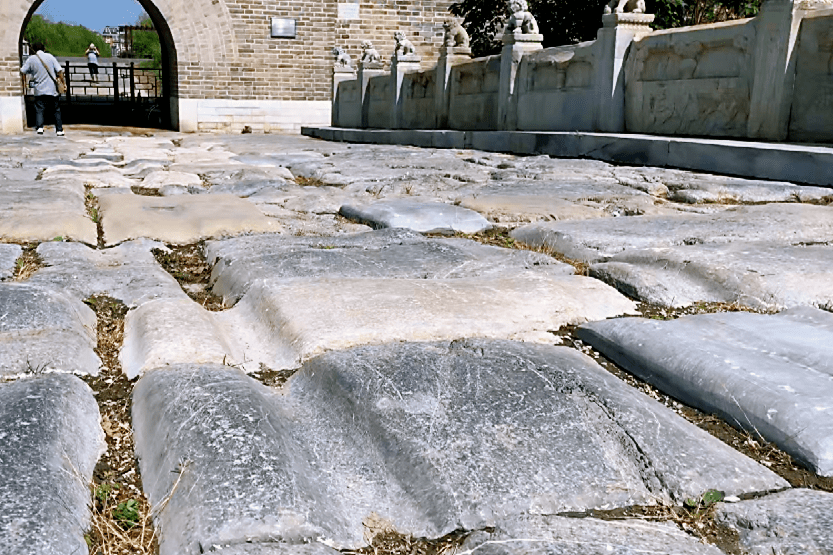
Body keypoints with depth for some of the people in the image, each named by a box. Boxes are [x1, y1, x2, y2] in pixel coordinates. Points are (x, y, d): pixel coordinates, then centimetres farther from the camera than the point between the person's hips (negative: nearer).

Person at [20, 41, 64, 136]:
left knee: (39, 110, 1)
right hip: (52, 89, 1)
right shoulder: (50, 56, 3)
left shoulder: (31, 59, 1)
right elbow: (59, 71, -1)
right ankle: (59, 130, 11)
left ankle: (39, 127, -19)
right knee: (56, 110, 11)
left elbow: (22, 71, 2)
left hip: (40, 90, -1)